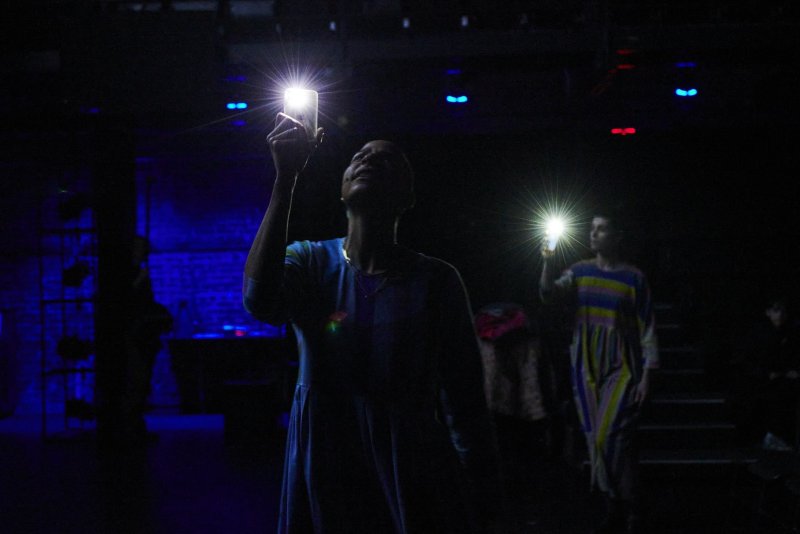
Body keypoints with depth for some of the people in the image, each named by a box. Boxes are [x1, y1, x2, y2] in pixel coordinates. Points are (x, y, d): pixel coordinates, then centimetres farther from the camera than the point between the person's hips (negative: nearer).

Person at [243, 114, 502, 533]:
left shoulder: (435, 280, -6)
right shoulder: (311, 261, -3)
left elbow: (465, 406, -3)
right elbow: (259, 302, -26)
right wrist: (284, 180, -28)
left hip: (414, 486, -1)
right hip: (323, 478, 1)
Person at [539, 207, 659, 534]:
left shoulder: (634, 278, -5)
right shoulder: (580, 271, 5)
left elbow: (647, 329, -5)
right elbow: (549, 295, -10)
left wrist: (646, 375, -10)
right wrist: (549, 261, -25)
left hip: (621, 370, -4)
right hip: (586, 369, 4)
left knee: (612, 440, -11)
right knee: (596, 441, 7)